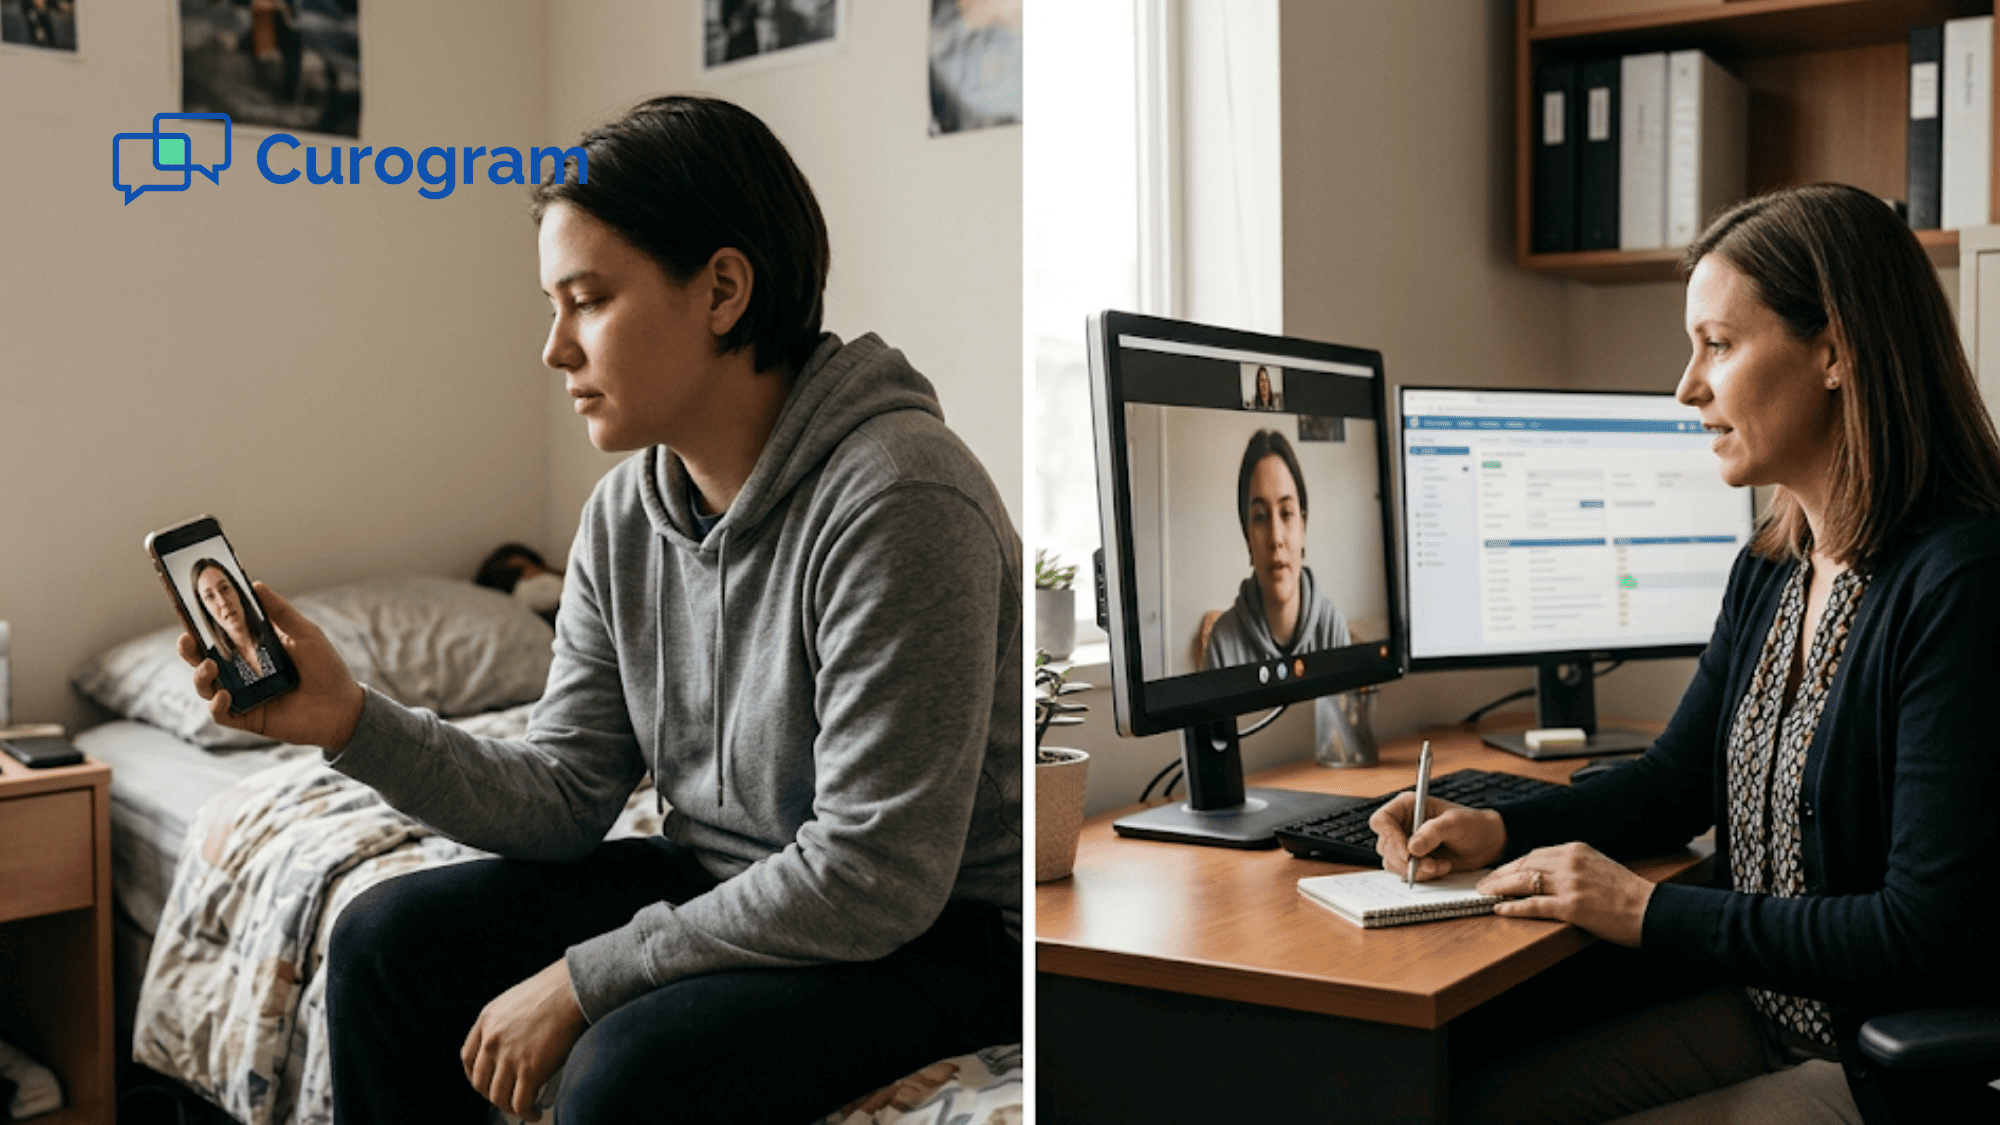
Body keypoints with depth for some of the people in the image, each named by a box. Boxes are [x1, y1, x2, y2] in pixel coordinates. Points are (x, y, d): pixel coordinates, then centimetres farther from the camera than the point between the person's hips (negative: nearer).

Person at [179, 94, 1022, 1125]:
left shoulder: (896, 499, -26)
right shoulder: (623, 516, 1)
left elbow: (873, 874, -26)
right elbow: (563, 798, 4)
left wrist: (582, 980, -19)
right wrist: (353, 723, -11)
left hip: (936, 929, -7)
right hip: (721, 885, 8)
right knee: (386, 942, 2)